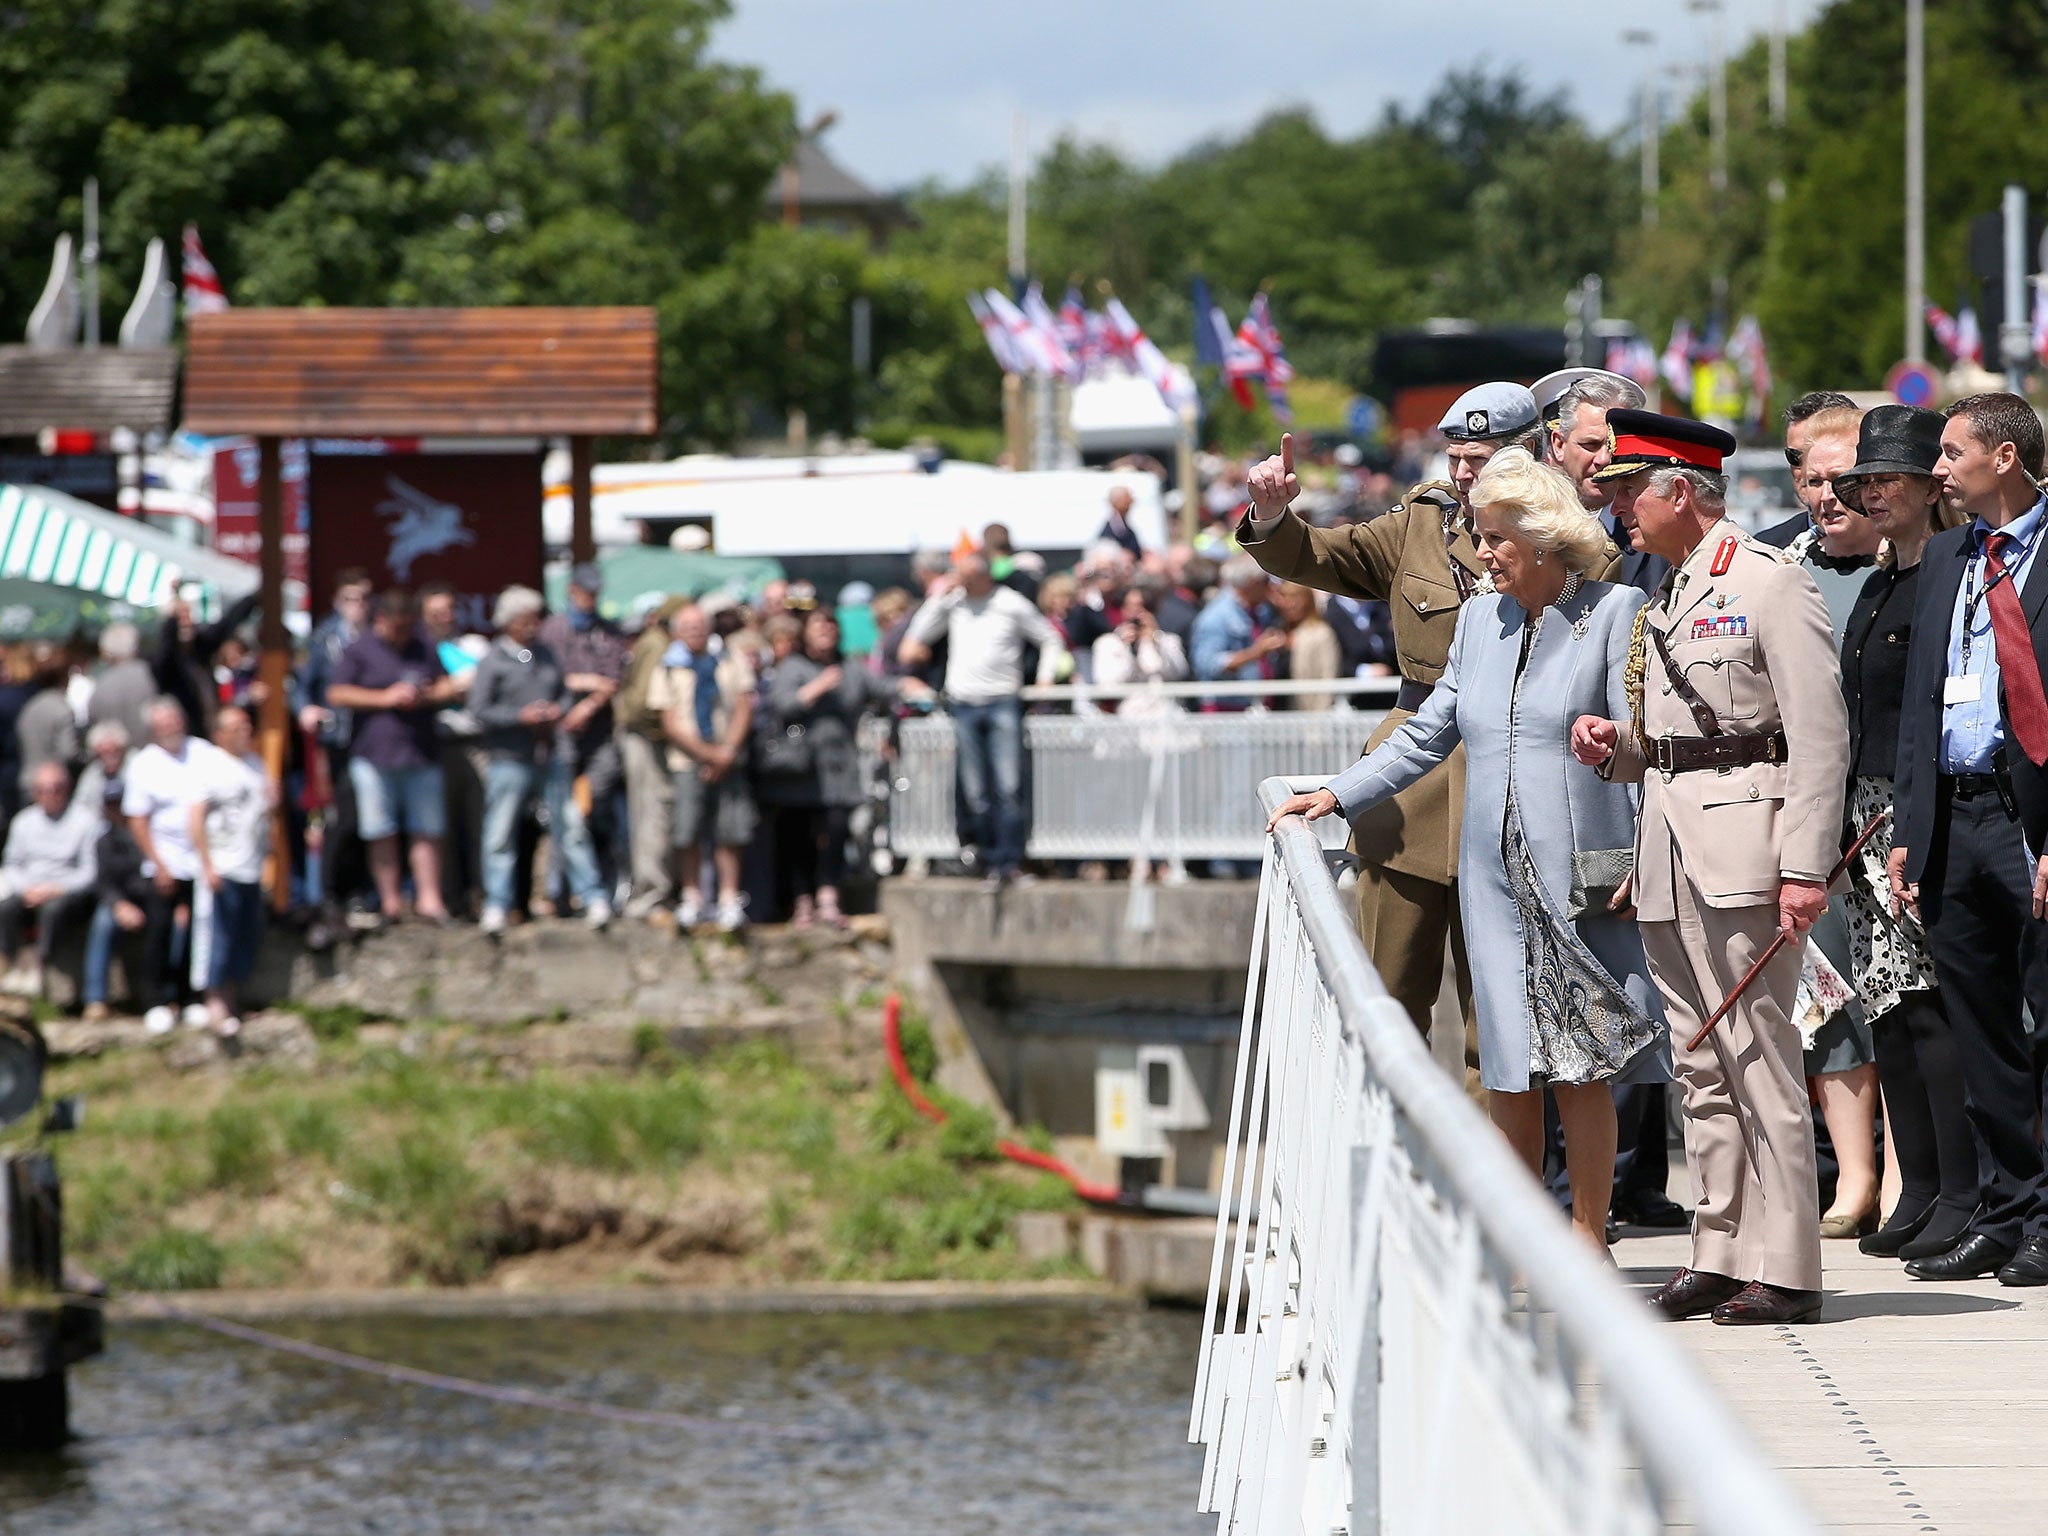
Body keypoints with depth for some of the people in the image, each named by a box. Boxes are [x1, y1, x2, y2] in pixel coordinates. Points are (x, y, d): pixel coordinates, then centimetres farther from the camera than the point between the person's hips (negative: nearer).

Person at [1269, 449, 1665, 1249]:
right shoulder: (1479, 620, 16)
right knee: (1509, 1068, 4)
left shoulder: (1614, 612, -1)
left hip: (1580, 874, -5)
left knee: (1581, 1064, -4)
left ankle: (1588, 1235, 3)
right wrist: (1335, 795, 13)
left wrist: (1641, 859, -12)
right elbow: (1426, 736, 21)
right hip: (1494, 875, 5)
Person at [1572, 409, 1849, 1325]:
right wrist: (1613, 743, 5)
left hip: (1742, 837, -9)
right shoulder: (1661, 602, 19)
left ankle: (1784, 1271, -7)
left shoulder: (1768, 585, -8)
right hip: (1669, 843, 9)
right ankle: (1721, 1255, 13)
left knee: (1759, 1058, -8)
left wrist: (1806, 867, -19)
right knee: (1699, 1063, 9)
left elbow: (1820, 735, -13)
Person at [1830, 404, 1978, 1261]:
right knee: (1887, 1004, 9)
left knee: (1931, 1002, -10)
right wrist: (1845, 824, 18)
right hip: (1869, 819, 9)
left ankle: (1964, 1198, -6)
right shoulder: (1878, 586, 17)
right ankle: (1919, 1190, 14)